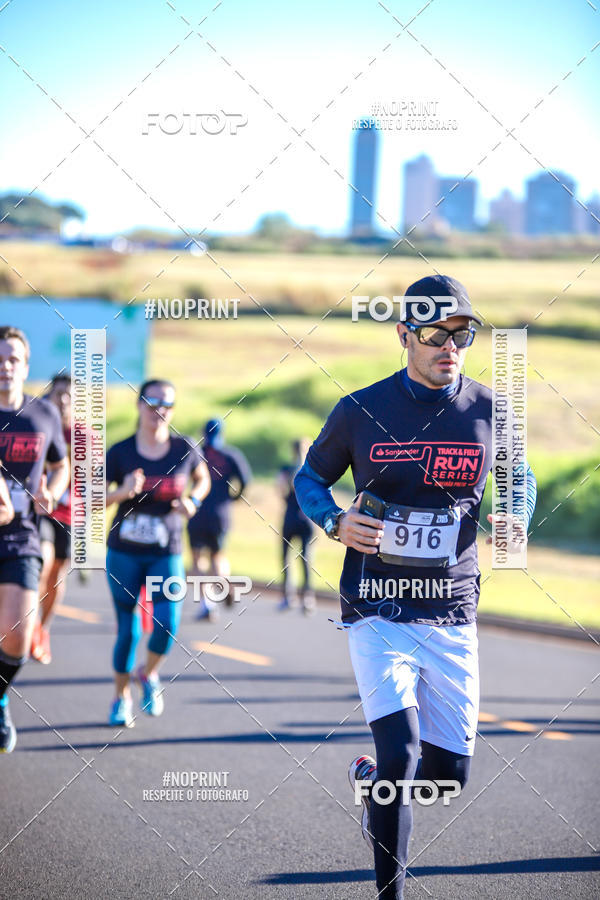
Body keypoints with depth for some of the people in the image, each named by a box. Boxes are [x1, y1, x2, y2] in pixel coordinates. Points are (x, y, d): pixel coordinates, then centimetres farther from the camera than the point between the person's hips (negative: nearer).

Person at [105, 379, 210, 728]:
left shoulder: (184, 449, -3)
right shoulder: (120, 453, -6)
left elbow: (202, 479, 17)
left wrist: (193, 501, -4)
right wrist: (123, 492, -24)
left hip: (167, 555, 1)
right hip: (124, 553, -1)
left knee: (167, 626, -13)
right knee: (128, 629, 2)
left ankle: (149, 674, 19)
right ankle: (121, 696, 22)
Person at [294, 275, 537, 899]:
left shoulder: (489, 413, 0)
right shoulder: (361, 410, -5)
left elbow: (518, 477, 17)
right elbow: (310, 478, 8)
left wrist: (515, 520, -5)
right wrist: (336, 522, -12)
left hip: (453, 615, 3)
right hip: (378, 609, -3)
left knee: (449, 771, 6)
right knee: (401, 753, -16)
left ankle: (372, 779, 39)